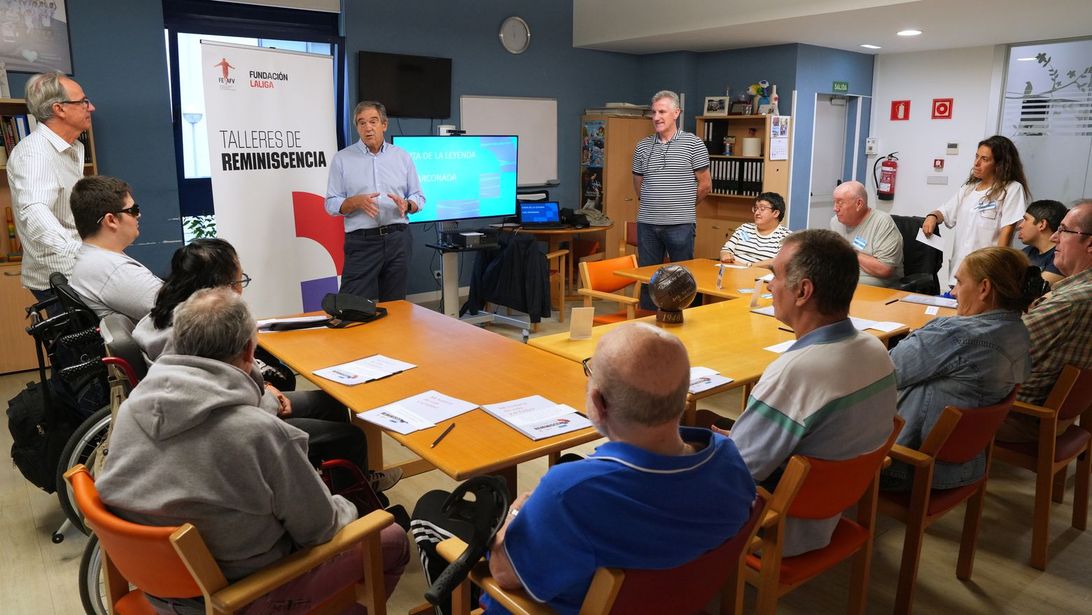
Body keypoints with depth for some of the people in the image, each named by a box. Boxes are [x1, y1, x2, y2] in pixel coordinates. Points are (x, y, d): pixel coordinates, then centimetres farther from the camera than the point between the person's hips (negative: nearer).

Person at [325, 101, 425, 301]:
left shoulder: (402, 157, 10)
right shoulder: (342, 159, 5)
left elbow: (418, 198, 11)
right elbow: (331, 204, 2)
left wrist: (407, 205, -12)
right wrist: (356, 202, -17)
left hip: (398, 240, 2)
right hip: (361, 241, -2)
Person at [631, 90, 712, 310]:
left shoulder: (693, 144, -2)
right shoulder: (642, 146, 8)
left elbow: (705, 185, 2)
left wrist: (684, 205, 9)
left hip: (680, 224, -3)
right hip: (647, 224, 3)